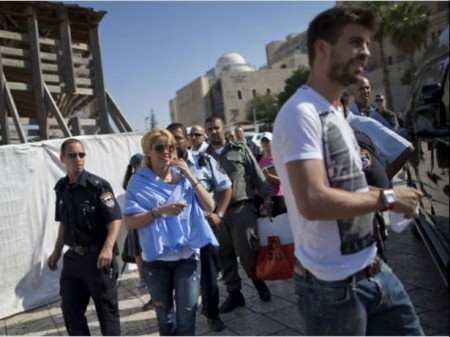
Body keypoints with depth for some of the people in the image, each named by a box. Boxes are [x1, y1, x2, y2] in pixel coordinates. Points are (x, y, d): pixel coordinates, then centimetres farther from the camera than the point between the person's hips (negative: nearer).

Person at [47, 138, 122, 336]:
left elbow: (115, 220, -18)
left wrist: (108, 248, -31)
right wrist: (57, 252, 19)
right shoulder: (61, 188, 6)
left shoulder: (98, 186, -13)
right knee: (70, 309, 14)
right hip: (73, 257, 6)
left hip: (97, 257, -6)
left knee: (106, 308, 6)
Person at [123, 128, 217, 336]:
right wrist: (160, 210, -21)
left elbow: (209, 207, -3)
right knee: (165, 317, 15)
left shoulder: (182, 177, 2)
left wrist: (190, 177, -12)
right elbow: (129, 222, -10)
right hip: (156, 260, -1)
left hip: (188, 257, 1)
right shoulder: (139, 182, -5)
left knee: (186, 317, -1)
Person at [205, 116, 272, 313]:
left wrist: (267, 199, -4)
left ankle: (258, 281, 25)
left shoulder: (240, 150, 6)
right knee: (224, 255, 8)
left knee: (246, 251, -3)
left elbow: (257, 175, 4)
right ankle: (234, 293, 22)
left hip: (242, 208, -3)